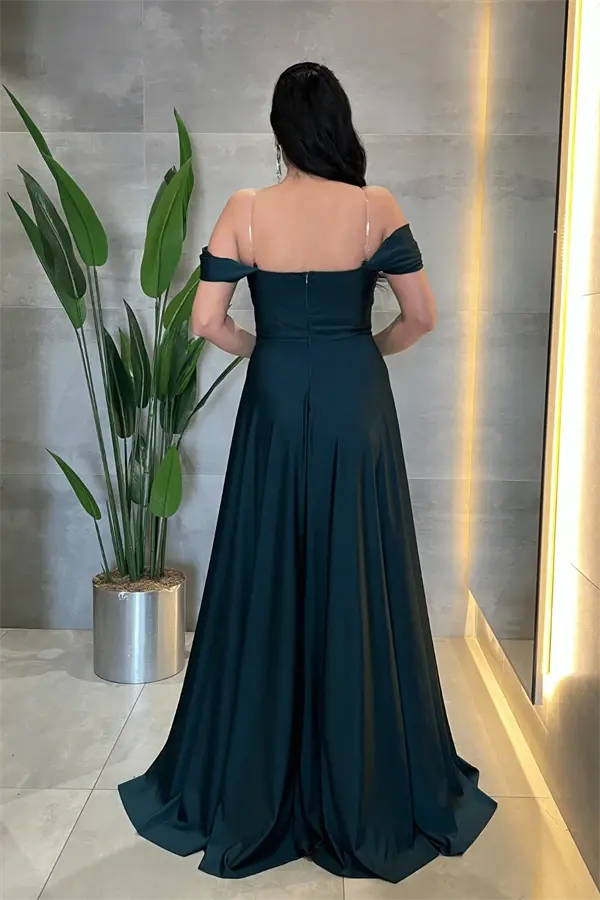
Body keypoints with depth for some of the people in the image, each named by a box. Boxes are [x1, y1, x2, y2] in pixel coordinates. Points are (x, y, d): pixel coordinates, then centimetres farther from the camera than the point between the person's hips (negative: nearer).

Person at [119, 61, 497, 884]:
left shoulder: (245, 211, -2)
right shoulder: (376, 207, -3)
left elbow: (207, 320, -5)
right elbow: (421, 316, -4)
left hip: (276, 405, 1)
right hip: (357, 406, 0)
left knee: (266, 589, 10)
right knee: (361, 590, 8)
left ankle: (251, 792, 25)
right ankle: (371, 793, 24)